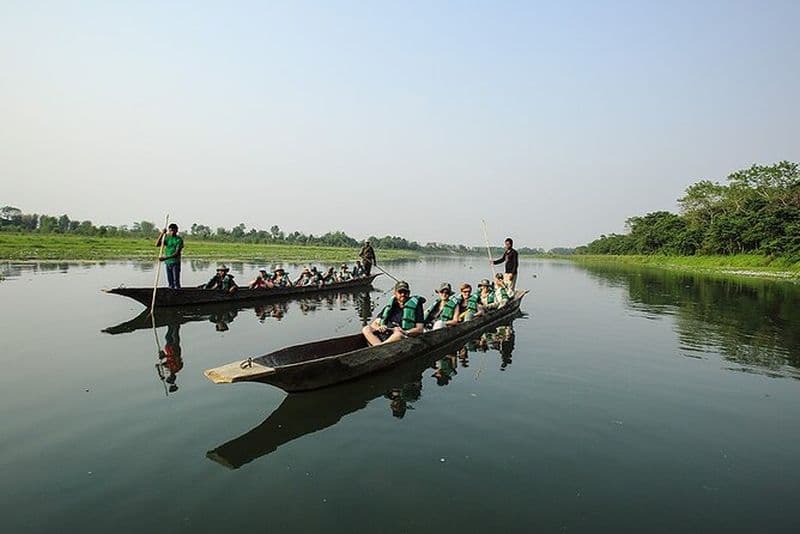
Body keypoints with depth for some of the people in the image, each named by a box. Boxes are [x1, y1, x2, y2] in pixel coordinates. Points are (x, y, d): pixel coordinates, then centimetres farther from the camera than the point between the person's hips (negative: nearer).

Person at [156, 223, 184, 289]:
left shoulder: (179, 239, -8)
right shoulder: (167, 238, 8)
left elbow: (177, 253, -15)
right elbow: (157, 244, -3)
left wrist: (165, 258, -25)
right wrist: (162, 234, -10)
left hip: (175, 263, -5)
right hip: (167, 262, 5)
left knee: (176, 281, -6)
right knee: (170, 282, 9)